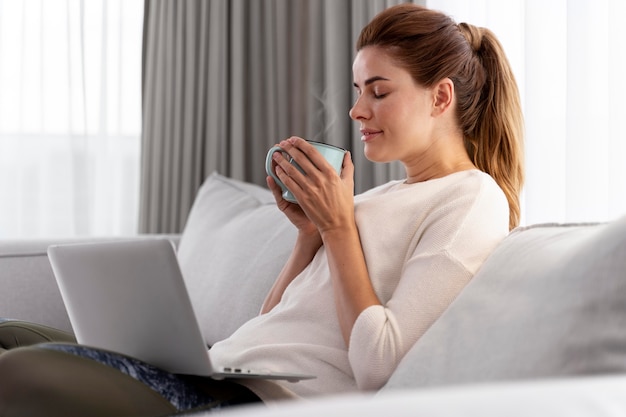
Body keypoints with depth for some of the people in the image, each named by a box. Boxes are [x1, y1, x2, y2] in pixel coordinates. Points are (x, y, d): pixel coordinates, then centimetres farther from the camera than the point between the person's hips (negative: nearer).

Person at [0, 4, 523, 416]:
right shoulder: (385, 195, 24)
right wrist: (310, 232, 8)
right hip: (217, 371, 9)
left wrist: (339, 226, -5)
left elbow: (379, 366, -13)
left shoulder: (472, 200, -2)